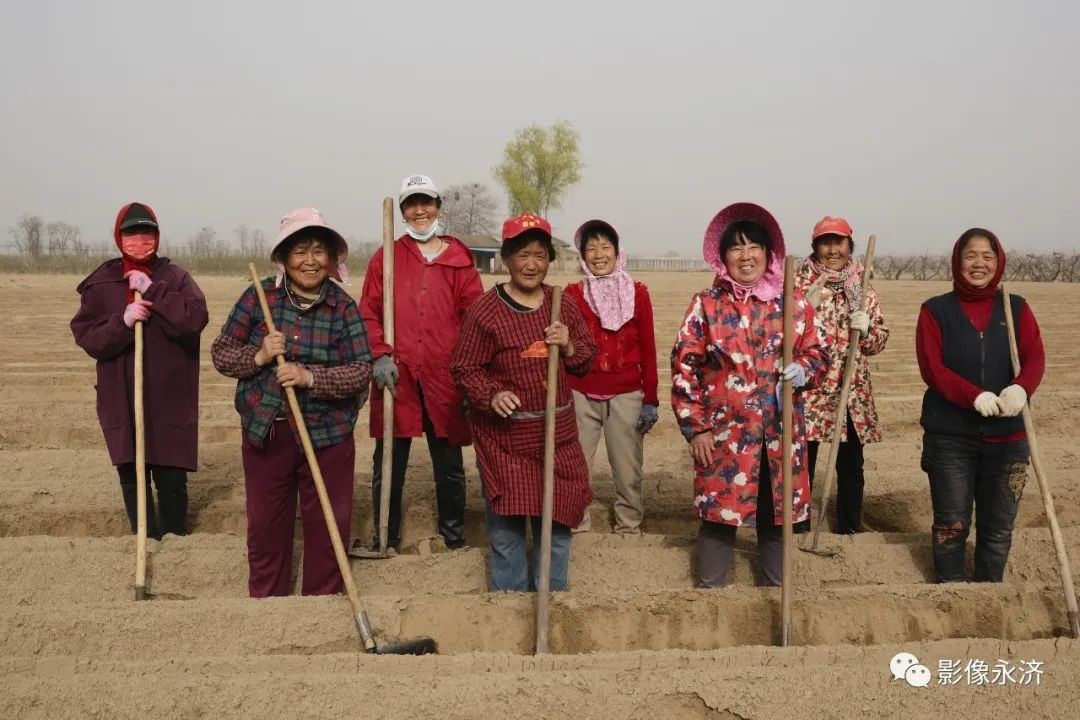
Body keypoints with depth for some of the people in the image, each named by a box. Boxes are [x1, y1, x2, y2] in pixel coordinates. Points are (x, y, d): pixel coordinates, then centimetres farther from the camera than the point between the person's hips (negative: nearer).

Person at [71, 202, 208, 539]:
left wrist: (152, 290, -19)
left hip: (170, 398, -2)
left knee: (172, 477, 2)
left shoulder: (175, 277, 0)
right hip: (122, 400, 2)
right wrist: (122, 321, -20)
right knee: (131, 476, 8)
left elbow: (195, 319, -16)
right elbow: (85, 336, -4)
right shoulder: (101, 283, 3)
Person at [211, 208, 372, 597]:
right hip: (265, 433, 1)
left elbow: (361, 371, -9)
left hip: (327, 437, -1)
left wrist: (311, 378, -23)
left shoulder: (344, 307, -4)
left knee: (327, 530, 6)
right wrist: (257, 357, -17)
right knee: (266, 528, 12)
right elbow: (221, 353, 2)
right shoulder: (259, 297, -2)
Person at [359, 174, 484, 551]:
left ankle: (454, 535, 26)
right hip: (397, 376, 0)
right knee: (388, 464, 7)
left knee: (449, 463, 11)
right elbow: (369, 313, 3)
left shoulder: (459, 260, 5)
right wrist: (380, 355, -9)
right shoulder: (386, 257, 6)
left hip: (444, 378, 0)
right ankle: (386, 538, 21)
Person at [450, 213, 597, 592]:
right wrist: (491, 395, -24)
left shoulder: (562, 305, 4)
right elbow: (464, 368, -6)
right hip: (504, 435, -4)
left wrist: (569, 347, -10)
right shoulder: (485, 310, -11)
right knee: (506, 523, 2)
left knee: (557, 518, 13)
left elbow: (588, 357, 12)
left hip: (556, 432, 5)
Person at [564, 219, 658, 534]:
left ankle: (629, 528, 20)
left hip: (626, 395, 0)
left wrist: (651, 398, 3)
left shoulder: (637, 293, 2)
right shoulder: (572, 294, 2)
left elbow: (648, 349, 5)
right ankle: (574, 527, 18)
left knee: (628, 468, 5)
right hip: (580, 395, 0)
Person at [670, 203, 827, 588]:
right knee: (718, 516, 3)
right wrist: (695, 427, -6)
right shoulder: (706, 304, -1)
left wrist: (803, 369, -14)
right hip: (723, 433, -2)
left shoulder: (793, 303, 5)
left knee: (776, 517, 12)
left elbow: (818, 352, 10)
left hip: (780, 433, 2)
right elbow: (684, 366, -2)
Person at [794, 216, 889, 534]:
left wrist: (866, 328, -13)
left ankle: (850, 532, 24)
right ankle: (798, 531, 12)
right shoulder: (799, 284, -1)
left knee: (850, 466, 11)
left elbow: (880, 340, 6)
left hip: (852, 390, 3)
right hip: (808, 386, -3)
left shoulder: (862, 287, 7)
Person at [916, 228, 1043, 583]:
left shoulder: (1016, 308, 7)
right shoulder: (935, 310, -1)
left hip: (1006, 436, 2)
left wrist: (1021, 388, -29)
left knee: (999, 526, 10)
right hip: (949, 436, -2)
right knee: (951, 523, 4)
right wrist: (976, 396, -26)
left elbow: (1035, 357, -6)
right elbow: (931, 367, -11)